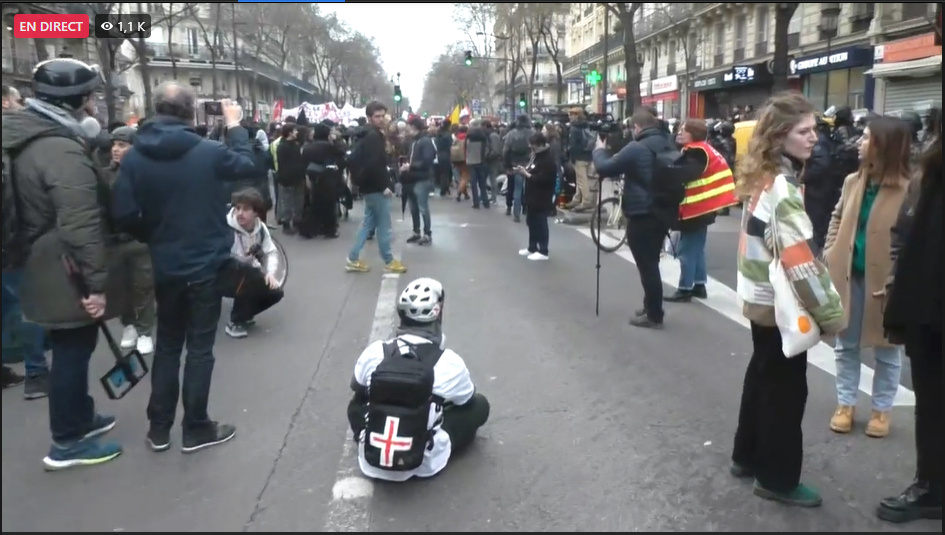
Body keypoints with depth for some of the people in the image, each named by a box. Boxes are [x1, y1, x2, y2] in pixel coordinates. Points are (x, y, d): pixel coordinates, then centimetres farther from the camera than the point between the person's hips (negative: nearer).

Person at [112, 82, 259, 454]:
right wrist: (235, 126, 17)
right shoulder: (209, 152, -13)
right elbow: (248, 166, 5)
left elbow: (124, 216, -10)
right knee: (199, 347, 7)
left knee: (166, 345, 17)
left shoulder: (134, 157, -7)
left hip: (165, 267, 3)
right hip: (206, 265, -3)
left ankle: (159, 428, 24)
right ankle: (196, 429, 15)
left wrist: (153, 237, 9)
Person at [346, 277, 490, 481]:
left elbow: (358, 389, 12)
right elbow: (466, 399, 5)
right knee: (479, 405, 12)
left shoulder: (374, 352, -11)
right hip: (424, 464, -3)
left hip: (370, 462, 4)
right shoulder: (448, 362, -18)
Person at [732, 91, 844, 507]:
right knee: (786, 389, 4)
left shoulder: (765, 178, 6)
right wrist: (831, 313, -19)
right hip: (781, 304, -9)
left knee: (763, 376, 20)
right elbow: (800, 261, -28)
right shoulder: (781, 186, -24)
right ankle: (777, 479, 19)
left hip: (761, 298, 9)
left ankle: (748, 456, 34)